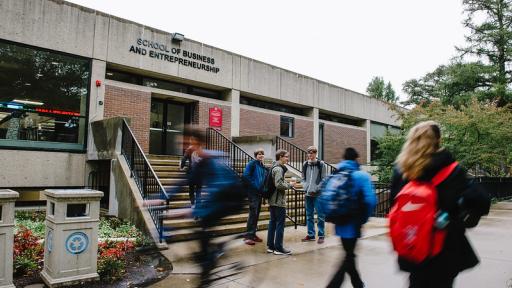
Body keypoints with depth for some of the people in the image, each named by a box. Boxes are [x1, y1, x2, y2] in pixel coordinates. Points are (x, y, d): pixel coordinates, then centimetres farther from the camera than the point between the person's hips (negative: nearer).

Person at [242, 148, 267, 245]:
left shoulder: (263, 166, 14)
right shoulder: (252, 163, -8)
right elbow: (246, 176, -16)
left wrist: (263, 188, 6)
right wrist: (254, 185, -15)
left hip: (259, 192, 8)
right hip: (252, 192, -8)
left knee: (257, 214, 11)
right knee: (253, 213, -10)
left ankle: (253, 234, 20)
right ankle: (248, 236, -6)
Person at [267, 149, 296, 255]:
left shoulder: (273, 167, 14)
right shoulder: (279, 169, -16)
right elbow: (279, 184, -24)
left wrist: (287, 184, 14)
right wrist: (290, 185, -10)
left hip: (272, 200, 10)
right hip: (279, 201, -10)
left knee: (272, 222, 13)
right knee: (280, 224, -2)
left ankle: (270, 246, 19)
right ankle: (279, 248, 3)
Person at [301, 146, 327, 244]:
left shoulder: (321, 164, -4)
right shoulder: (305, 164, 7)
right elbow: (303, 178, 11)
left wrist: (315, 189, -13)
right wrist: (306, 187, -4)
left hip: (318, 194, -4)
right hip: (308, 194, 4)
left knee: (320, 216, 0)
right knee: (309, 215, 11)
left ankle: (321, 235, 11)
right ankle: (310, 234, 21)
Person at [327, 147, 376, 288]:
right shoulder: (362, 176, -12)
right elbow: (370, 200, -22)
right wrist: (363, 219, -6)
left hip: (341, 224, 6)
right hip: (353, 224, -6)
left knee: (349, 255, 22)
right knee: (349, 257, 7)